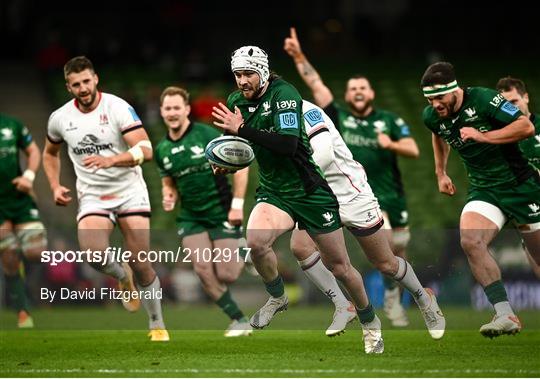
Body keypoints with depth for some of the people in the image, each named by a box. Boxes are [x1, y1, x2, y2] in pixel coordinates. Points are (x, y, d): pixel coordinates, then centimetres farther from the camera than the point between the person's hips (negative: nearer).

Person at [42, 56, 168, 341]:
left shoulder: (118, 108, -12)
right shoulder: (60, 118, 1)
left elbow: (145, 150, -21)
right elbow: (50, 153, 22)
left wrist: (111, 160, -36)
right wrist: (55, 187, 8)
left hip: (129, 192, -2)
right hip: (92, 196, 2)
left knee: (140, 263, -4)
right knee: (92, 251, -26)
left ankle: (157, 325, 15)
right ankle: (122, 277, 9)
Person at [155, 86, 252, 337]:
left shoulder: (207, 135, -12)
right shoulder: (162, 149, 3)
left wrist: (237, 203, -15)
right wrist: (168, 195, -6)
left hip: (222, 213, -4)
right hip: (190, 218, 4)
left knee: (226, 275, -9)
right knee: (204, 271, -13)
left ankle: (243, 257, 28)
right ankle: (239, 320, 2)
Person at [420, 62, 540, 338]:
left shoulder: (483, 99, -19)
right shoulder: (432, 117, -1)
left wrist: (482, 136, -26)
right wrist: (440, 172, 22)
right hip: (484, 189, 4)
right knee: (470, 241, -23)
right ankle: (506, 316, -24)